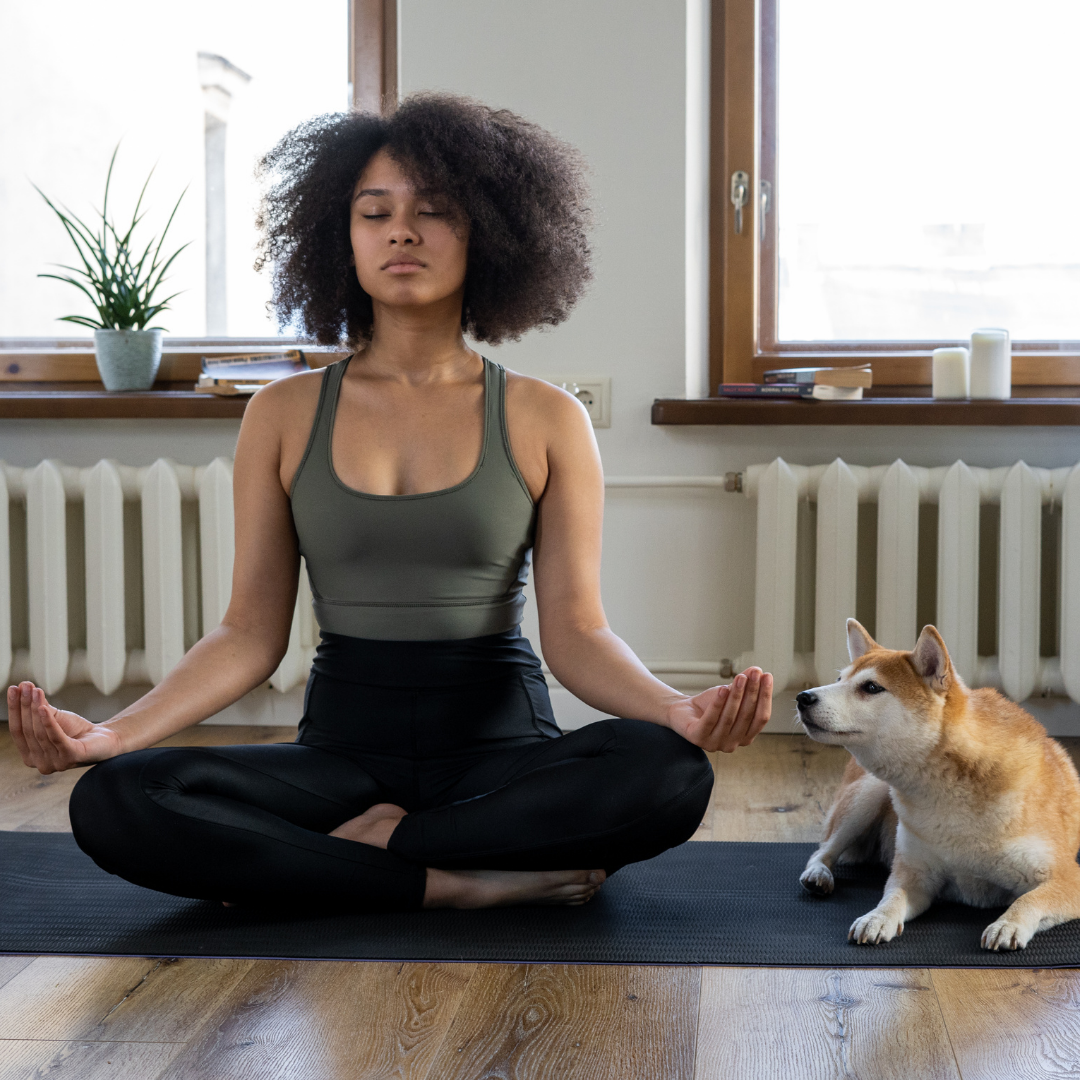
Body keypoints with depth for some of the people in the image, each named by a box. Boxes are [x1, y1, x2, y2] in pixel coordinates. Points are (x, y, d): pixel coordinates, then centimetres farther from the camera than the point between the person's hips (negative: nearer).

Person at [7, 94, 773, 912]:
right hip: (342, 744, 1)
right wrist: (112, 732, -14)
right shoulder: (285, 416, 6)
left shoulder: (546, 421, 2)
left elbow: (576, 631, -3)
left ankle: (374, 844, -16)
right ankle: (474, 882, -22)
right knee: (114, 803, -27)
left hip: (501, 742, -1)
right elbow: (252, 632, 2)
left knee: (668, 773, -33)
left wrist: (678, 709, -24)